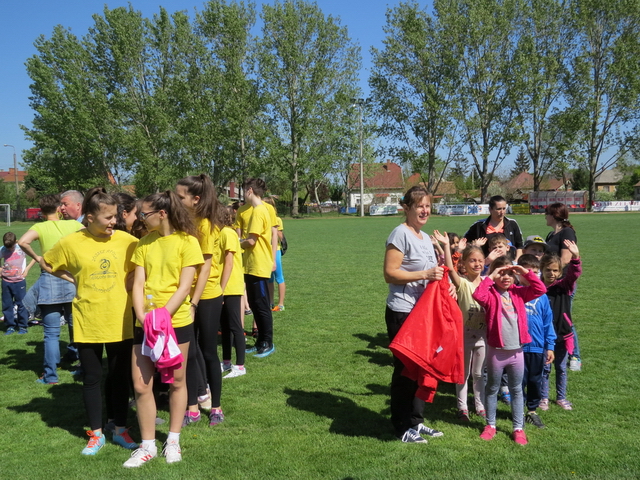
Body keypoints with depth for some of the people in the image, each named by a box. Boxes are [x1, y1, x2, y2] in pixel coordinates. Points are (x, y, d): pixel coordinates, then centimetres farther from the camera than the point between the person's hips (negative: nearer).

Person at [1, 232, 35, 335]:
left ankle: (23, 326, 9)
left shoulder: (22, 248, -5)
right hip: (6, 281, 3)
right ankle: (10, 326, 16)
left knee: (21, 304, -1)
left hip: (19, 281, -3)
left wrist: (27, 269, -4)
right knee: (7, 305, 6)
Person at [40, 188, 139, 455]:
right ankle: (96, 434, 25)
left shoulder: (126, 241, -5)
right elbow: (45, 264, 10)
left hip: (119, 322, 1)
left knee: (120, 376, 10)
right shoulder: (71, 243, -6)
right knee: (91, 378, 10)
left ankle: (120, 429, 26)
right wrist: (73, 279, 0)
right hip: (87, 323, 0)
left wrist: (132, 281, -6)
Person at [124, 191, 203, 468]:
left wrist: (162, 315, -19)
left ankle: (173, 441, 26)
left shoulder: (186, 241, -6)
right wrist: (142, 316, -12)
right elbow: (138, 284, 3)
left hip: (177, 322, -4)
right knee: (140, 385, 3)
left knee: (176, 381, 10)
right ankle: (148, 445, 18)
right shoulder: (144, 243, 8)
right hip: (144, 323, 4)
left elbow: (184, 286, -11)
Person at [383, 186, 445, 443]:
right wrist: (425, 274, -23)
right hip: (402, 313, -9)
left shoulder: (426, 238, 14)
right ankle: (402, 428, 14)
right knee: (405, 369, 1)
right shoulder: (401, 234, -13)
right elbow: (390, 274, -19)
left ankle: (416, 421, 28)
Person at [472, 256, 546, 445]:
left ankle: (518, 428, 22)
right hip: (496, 351, -3)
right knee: (492, 389, 12)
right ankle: (490, 425, 25)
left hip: (517, 351, 3)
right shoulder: (491, 294, -8)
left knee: (517, 390, 13)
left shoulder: (518, 293, 5)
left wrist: (526, 272, -8)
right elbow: (478, 295, -29)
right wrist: (490, 277, -22)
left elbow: (540, 289, -1)